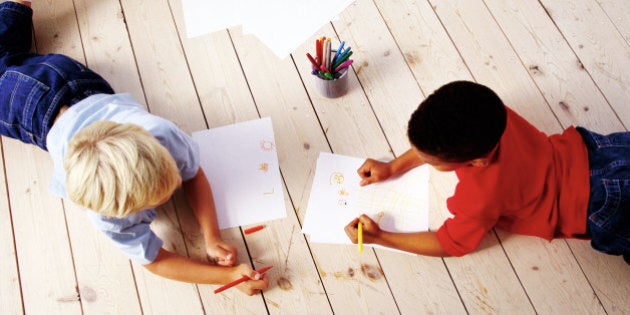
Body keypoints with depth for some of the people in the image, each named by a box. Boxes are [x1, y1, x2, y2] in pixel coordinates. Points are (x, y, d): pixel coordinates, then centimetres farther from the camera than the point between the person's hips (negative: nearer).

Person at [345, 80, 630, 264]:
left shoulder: (481, 196, -40)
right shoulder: (483, 110, -25)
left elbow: (450, 244, -19)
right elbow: (436, 139, 0)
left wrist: (379, 237, -19)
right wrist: (393, 166, -4)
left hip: (596, 207, -6)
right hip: (582, 145, 7)